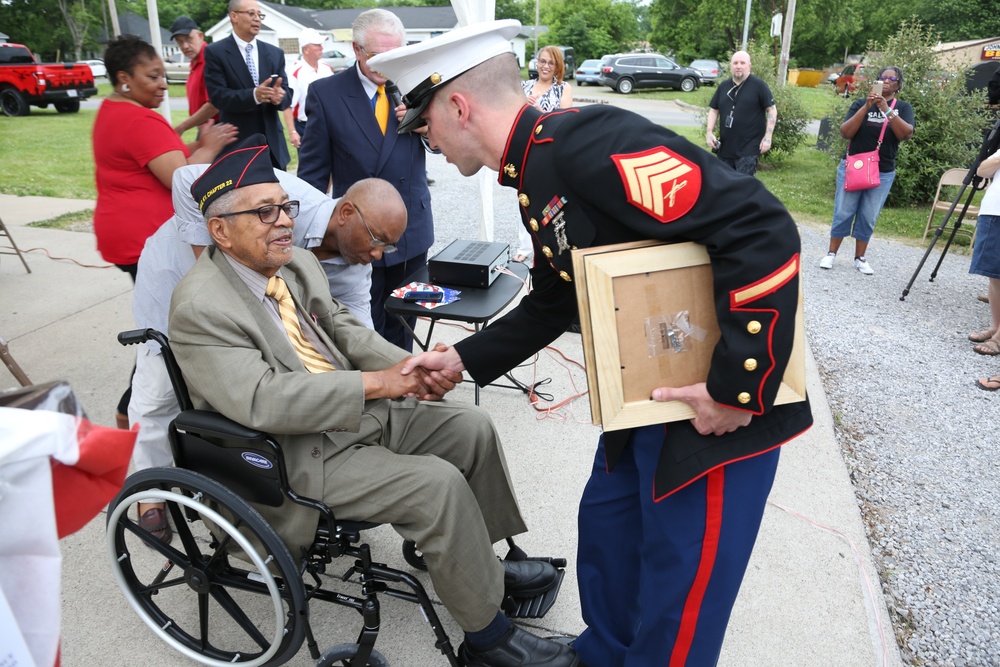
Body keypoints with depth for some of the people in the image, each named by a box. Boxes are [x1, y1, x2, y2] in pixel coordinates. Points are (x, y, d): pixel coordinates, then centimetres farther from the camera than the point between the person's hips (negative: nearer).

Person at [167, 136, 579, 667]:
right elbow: (262, 400, -29)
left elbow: (346, 331, 8)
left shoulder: (299, 264, 5)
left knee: (472, 429, 4)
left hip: (358, 410, 9)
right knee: (439, 485, -22)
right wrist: (376, 383, -29)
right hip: (300, 453, -8)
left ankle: (481, 562, 23)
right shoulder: (200, 307, -20)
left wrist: (413, 369, -11)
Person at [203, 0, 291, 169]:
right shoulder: (215, 52, -3)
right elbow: (218, 96, -11)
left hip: (272, 141, 4)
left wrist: (279, 96, -20)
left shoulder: (275, 53, 11)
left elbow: (286, 94, 6)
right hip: (237, 142, -4)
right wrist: (254, 95, -29)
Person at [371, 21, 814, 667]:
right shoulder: (536, 182, 9)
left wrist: (741, 386, -25)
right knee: (607, 521, 22)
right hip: (649, 393, 10)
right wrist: (462, 359, 18)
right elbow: (551, 305, 20)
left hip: (723, 404, -9)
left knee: (682, 574, 7)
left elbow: (762, 230, -29)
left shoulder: (585, 140, -24)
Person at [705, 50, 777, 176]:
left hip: (748, 148, -6)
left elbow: (772, 110, -3)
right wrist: (710, 132, 3)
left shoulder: (758, 85, -3)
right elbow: (714, 110, 17)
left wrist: (767, 137, -10)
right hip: (725, 147, 6)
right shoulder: (723, 86, 12)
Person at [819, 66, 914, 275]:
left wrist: (886, 109, -21)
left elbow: (906, 134, -14)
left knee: (868, 218, 3)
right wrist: (866, 106, -19)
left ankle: (860, 258, 14)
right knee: (843, 213, 0)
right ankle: (831, 254, 10)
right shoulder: (861, 103, 2)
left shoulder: (903, 107, 4)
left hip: (883, 173, 1)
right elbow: (845, 132, -10)